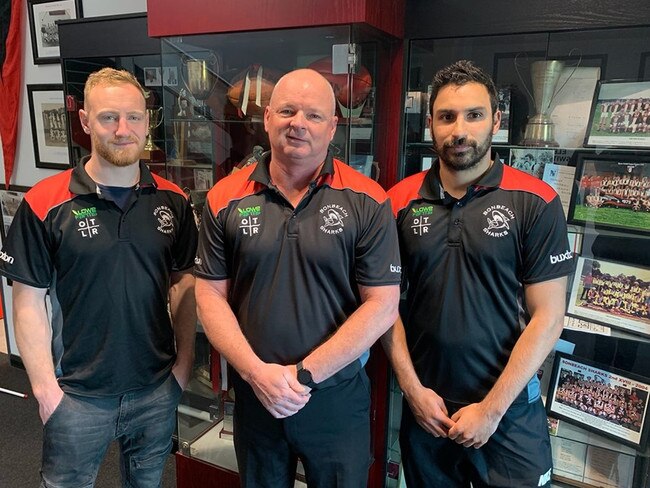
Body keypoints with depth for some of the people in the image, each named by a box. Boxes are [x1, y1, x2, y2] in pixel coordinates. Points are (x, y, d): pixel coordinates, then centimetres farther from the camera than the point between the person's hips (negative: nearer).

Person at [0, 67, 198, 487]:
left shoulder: (172, 201, -3)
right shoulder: (44, 204, -12)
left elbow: (183, 282, 4)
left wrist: (184, 362, 1)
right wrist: (46, 389, -8)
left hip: (158, 389, 3)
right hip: (78, 395, -2)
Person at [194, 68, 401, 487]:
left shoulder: (367, 202, -10)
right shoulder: (226, 199, -3)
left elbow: (383, 305, -11)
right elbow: (211, 295, -1)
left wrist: (305, 373, -15)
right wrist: (256, 372, -13)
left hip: (338, 397, -2)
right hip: (253, 395, 2)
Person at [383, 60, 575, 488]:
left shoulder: (536, 203, -9)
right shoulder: (400, 202, -2)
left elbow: (548, 318, -9)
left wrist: (492, 408, -11)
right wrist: (413, 390, -5)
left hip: (510, 411, -2)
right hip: (425, 406, 3)